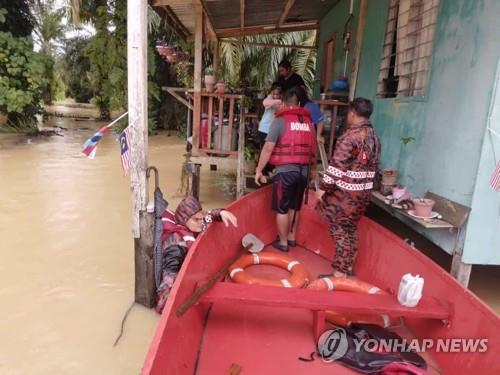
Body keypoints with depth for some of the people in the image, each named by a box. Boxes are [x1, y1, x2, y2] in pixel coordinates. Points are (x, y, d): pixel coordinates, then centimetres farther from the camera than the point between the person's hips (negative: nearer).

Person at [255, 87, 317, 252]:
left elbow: (268, 148, -11)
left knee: (282, 209, 7)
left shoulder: (280, 120, -7)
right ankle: (291, 238, 31)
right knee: (294, 207, 19)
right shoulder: (309, 122, 7)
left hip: (285, 170, -5)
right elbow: (314, 149, 13)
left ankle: (283, 242, 17)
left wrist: (259, 170, -4)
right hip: (303, 170, 5)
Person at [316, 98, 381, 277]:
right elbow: (373, 166, 15)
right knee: (350, 230, 18)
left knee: (339, 230, 2)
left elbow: (337, 166, -20)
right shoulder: (375, 137, 9)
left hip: (346, 192, -8)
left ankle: (340, 272, 9)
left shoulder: (350, 135, -16)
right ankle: (348, 268, 28)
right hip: (364, 192, 8)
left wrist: (323, 186, -15)